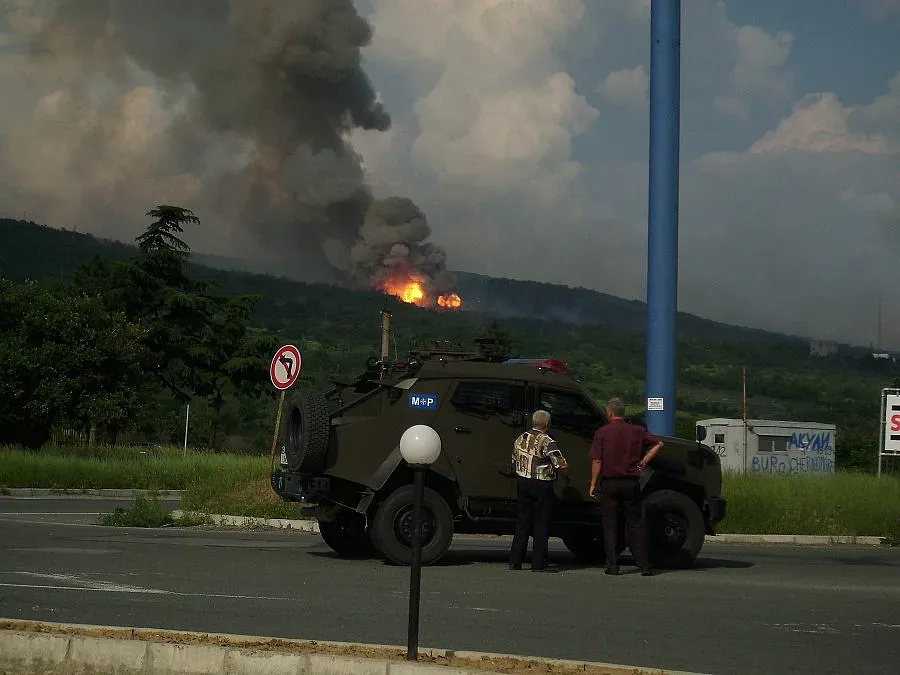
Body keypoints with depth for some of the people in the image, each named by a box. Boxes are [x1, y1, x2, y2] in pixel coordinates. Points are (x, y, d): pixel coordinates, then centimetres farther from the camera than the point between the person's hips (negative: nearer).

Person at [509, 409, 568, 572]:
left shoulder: (520, 440, 8)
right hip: (541, 485, -6)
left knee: (523, 522, 13)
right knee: (541, 524, 0)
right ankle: (538, 564, -1)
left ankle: (515, 561, 13)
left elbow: (514, 461, 20)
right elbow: (562, 465, -21)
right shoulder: (547, 442, -15)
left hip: (522, 482, 6)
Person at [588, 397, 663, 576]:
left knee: (610, 526, 5)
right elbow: (658, 444, 3)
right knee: (636, 524, 8)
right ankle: (644, 566, 5)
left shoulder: (602, 433, -5)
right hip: (631, 482, 2)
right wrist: (643, 462, 7)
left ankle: (613, 566, 3)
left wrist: (593, 484, -1)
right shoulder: (637, 431, 3)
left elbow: (597, 462, -9)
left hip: (609, 483, -2)